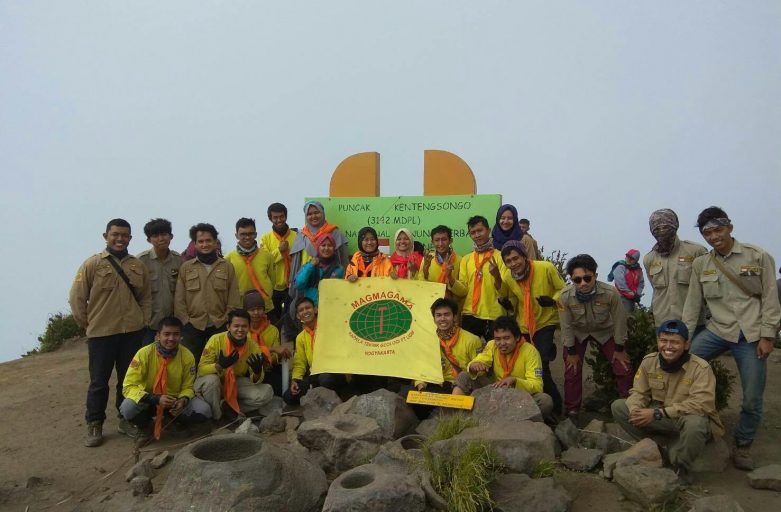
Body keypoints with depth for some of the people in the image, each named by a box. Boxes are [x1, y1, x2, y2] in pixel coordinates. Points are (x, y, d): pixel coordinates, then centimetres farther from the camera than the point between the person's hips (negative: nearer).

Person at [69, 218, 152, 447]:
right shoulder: (92, 264, -4)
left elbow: (146, 297, 13)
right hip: (101, 334, -3)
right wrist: (88, 323, 1)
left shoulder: (138, 266, 6)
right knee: (99, 381, 7)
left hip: (133, 333, 3)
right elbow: (77, 298, -1)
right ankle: (94, 426, 20)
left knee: (129, 379, 13)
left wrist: (144, 321, 6)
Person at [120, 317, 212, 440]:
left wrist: (183, 400, -26)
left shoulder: (187, 356, -14)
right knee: (128, 408, -34)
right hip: (149, 400, -1)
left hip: (175, 400, 2)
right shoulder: (144, 353, -21)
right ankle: (143, 425, 0)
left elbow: (187, 387, -2)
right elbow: (129, 386, -22)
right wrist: (156, 399, -35)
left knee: (204, 411, -23)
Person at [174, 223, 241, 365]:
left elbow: (234, 300, 3)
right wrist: (186, 323, -5)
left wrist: (226, 321, -4)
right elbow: (179, 300, 2)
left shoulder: (227, 267, 5)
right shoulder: (186, 267, 4)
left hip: (220, 326, 0)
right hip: (192, 327, 0)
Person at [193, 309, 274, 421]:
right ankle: (215, 417, -12)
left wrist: (257, 372, -32)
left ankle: (228, 407, -8)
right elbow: (201, 369, -24)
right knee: (211, 379, -37)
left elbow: (256, 381, -8)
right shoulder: (216, 340, -22)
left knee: (266, 392, -16)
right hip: (213, 383, -3)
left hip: (236, 383, 3)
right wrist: (219, 365, -43)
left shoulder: (253, 347, -13)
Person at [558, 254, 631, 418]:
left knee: (623, 367, -2)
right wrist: (572, 352, -8)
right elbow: (566, 326, -17)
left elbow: (619, 321, -18)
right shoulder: (565, 296, -33)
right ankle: (572, 410, 15)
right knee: (572, 370, -4)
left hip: (605, 332, 0)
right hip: (577, 333, 0)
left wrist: (619, 349, -8)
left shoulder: (610, 293, -35)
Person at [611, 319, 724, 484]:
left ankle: (680, 468, -13)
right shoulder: (649, 361, -6)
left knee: (695, 423, -40)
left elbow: (700, 404, -29)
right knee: (618, 406, -12)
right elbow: (639, 393, 0)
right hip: (658, 419, 4)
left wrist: (657, 413, -31)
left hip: (689, 418, -4)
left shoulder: (700, 367, -20)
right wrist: (635, 411, -26)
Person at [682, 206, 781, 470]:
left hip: (751, 336, -2)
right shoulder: (700, 264, 4)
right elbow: (693, 304, 5)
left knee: (752, 399, 1)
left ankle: (743, 445, 26)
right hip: (717, 331, 2)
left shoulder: (758, 256, -2)